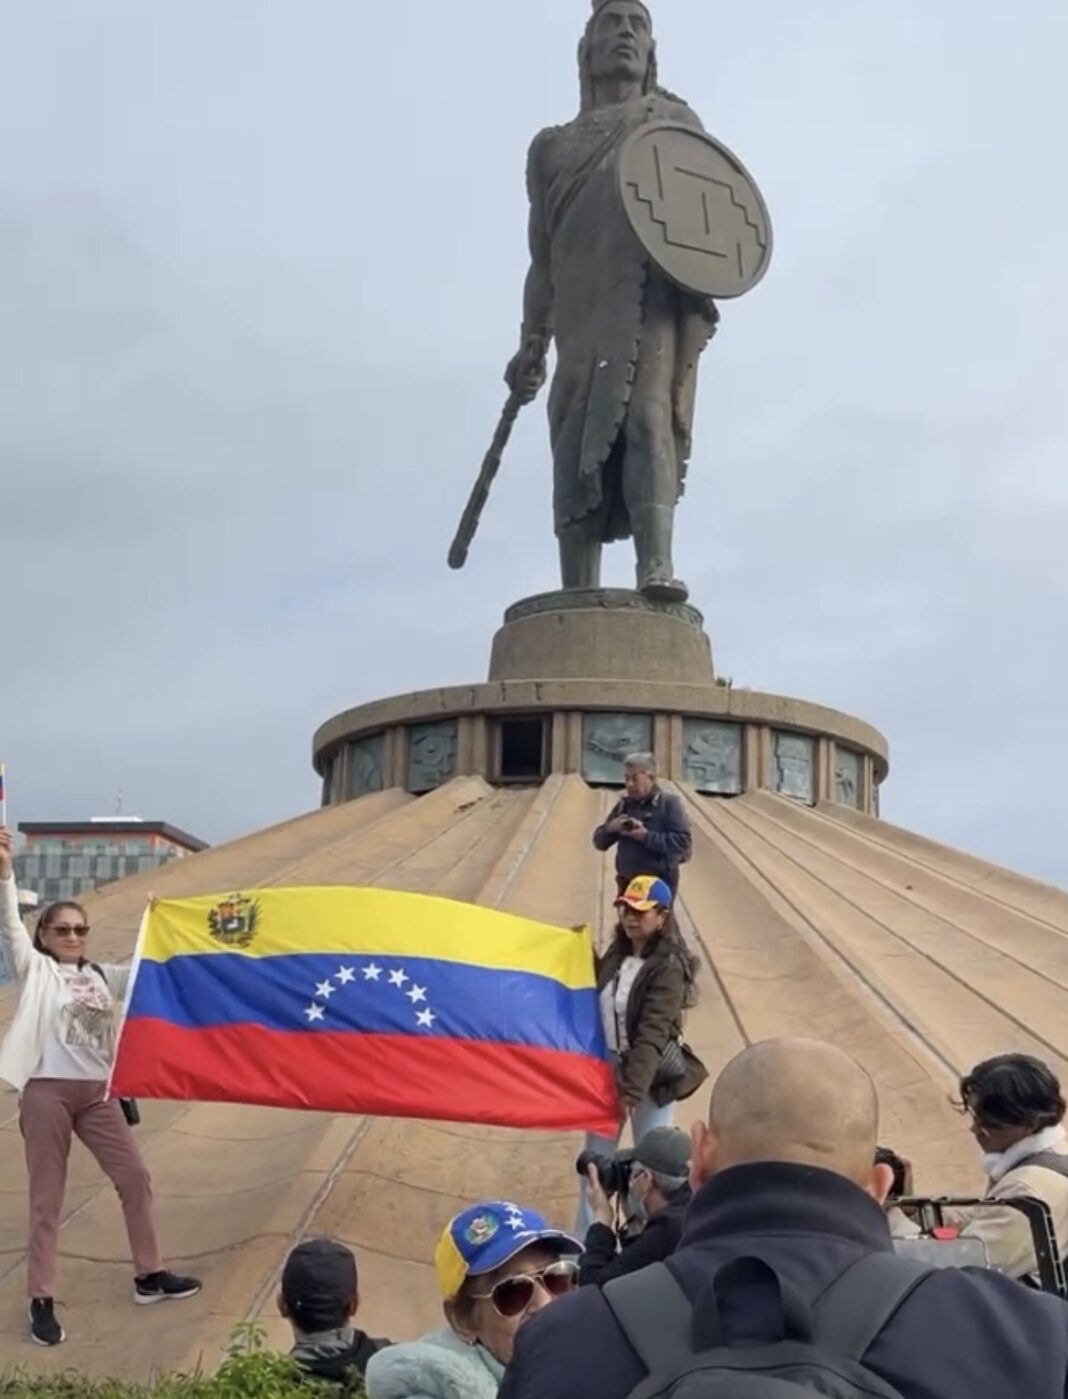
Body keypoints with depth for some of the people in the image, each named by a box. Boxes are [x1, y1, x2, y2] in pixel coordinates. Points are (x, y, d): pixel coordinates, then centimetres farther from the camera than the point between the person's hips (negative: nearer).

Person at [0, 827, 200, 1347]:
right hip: (47, 1091, -5)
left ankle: (149, 1276, 24)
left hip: (97, 1093, 5)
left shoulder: (102, 976, 14)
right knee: (47, 1199, 0)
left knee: (135, 1180, 9)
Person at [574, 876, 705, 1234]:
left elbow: (653, 1034, -26)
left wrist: (633, 1088, -34)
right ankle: (582, 1242, 23)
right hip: (609, 1070, 7)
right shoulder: (616, 955, 4)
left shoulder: (668, 968, -17)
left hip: (652, 1077, -7)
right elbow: (596, 1006, 15)